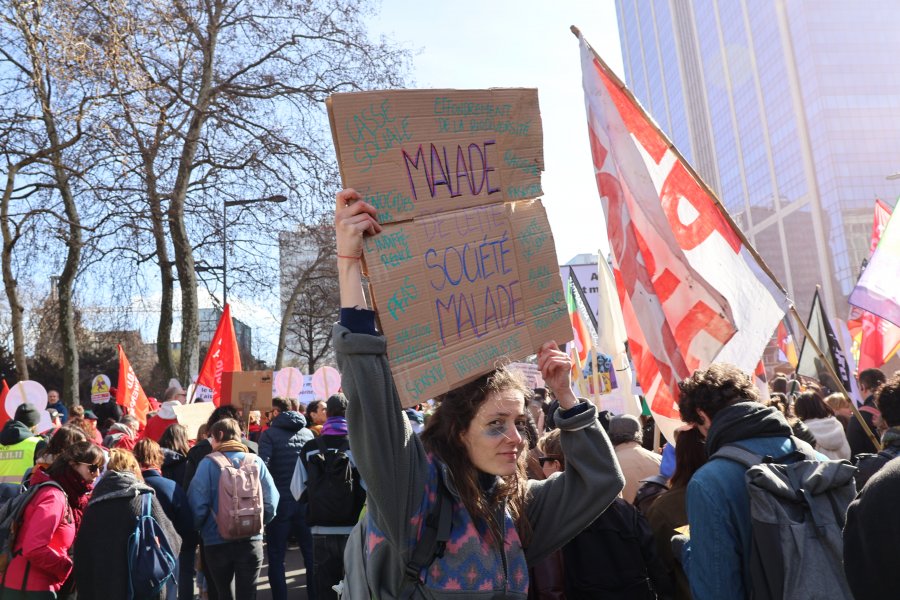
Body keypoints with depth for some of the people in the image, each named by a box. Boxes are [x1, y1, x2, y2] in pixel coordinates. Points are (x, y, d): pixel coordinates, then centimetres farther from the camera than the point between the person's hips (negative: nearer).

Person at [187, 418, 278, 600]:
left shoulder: (209, 463, -7)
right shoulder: (255, 461, -1)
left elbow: (197, 503, -11)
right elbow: (271, 500, -1)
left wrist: (197, 528, 9)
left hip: (217, 542, -1)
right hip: (250, 541, 1)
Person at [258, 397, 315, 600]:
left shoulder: (270, 434, -5)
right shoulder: (308, 433, 7)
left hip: (280, 501, -3)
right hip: (306, 501, 3)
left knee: (276, 557, 7)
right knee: (311, 554, 12)